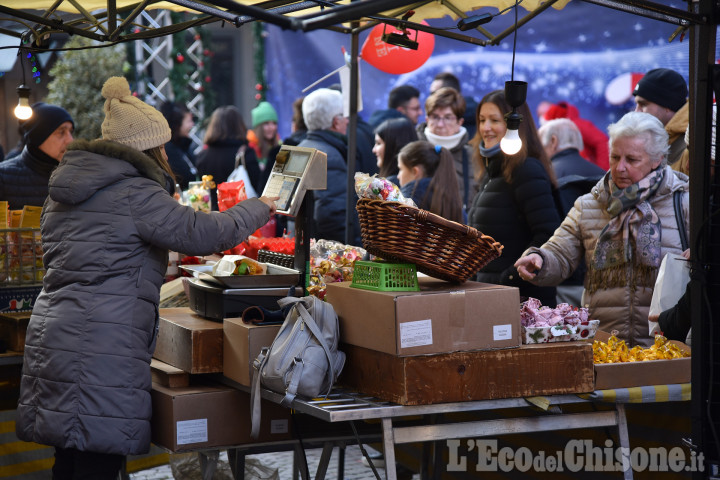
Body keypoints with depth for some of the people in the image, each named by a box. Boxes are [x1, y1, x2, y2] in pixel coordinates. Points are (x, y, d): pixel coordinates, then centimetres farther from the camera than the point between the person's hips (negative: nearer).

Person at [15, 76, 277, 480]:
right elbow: (205, 233, -12)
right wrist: (259, 208, 4)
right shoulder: (135, 194, -10)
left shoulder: (64, 191, 18)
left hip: (51, 337, 9)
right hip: (103, 350, -9)